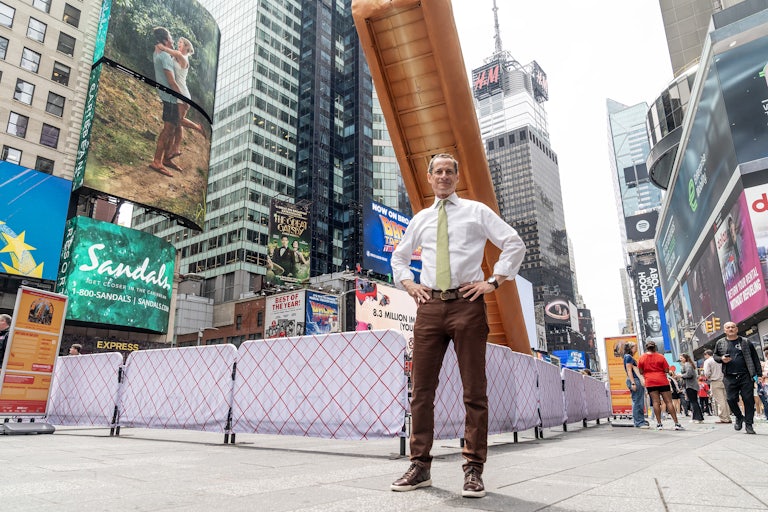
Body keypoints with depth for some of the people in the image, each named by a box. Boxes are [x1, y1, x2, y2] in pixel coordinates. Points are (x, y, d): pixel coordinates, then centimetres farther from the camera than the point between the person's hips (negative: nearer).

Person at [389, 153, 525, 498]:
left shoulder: (476, 211, 9)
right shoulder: (420, 219, 18)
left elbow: (514, 244, 5)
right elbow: (399, 256, 29)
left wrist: (493, 281, -4)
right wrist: (409, 284, 11)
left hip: (467, 303, -3)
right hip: (429, 306, 3)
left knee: (474, 390, -1)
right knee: (422, 389, 3)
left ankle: (474, 470, 8)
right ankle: (420, 466, 12)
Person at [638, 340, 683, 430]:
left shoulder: (641, 358, 1)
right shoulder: (660, 357, -2)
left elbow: (641, 372, 4)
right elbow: (667, 370, -2)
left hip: (650, 382, 1)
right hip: (662, 381, -1)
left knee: (656, 402, 1)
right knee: (669, 402, 1)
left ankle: (659, 424, -1)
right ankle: (676, 423, -1)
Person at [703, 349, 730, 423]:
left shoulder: (707, 361, -4)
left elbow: (707, 373, -12)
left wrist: (707, 377, 7)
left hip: (715, 382, -7)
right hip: (722, 381, 7)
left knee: (719, 401, -7)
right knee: (724, 400, 9)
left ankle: (723, 418, -9)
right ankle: (727, 418, 10)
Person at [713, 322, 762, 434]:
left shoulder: (745, 342, 6)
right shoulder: (720, 343, 9)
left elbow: (755, 358, 5)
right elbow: (714, 355, 19)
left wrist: (758, 374, -1)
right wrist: (721, 359, -4)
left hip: (745, 376, -1)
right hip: (729, 377, 1)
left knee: (749, 399, -2)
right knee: (731, 399, -3)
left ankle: (749, 424, 9)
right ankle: (739, 417, 23)